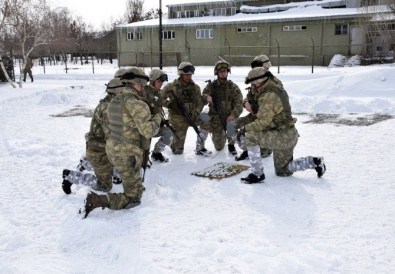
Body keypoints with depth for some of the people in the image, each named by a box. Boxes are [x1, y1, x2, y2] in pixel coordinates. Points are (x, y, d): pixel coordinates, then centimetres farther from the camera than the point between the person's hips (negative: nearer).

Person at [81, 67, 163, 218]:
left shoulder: (114, 101, 6)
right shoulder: (137, 104, -19)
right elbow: (148, 131, -23)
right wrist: (157, 118, -4)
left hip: (112, 149, 9)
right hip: (128, 156, -9)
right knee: (133, 198, 3)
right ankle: (97, 200, -13)